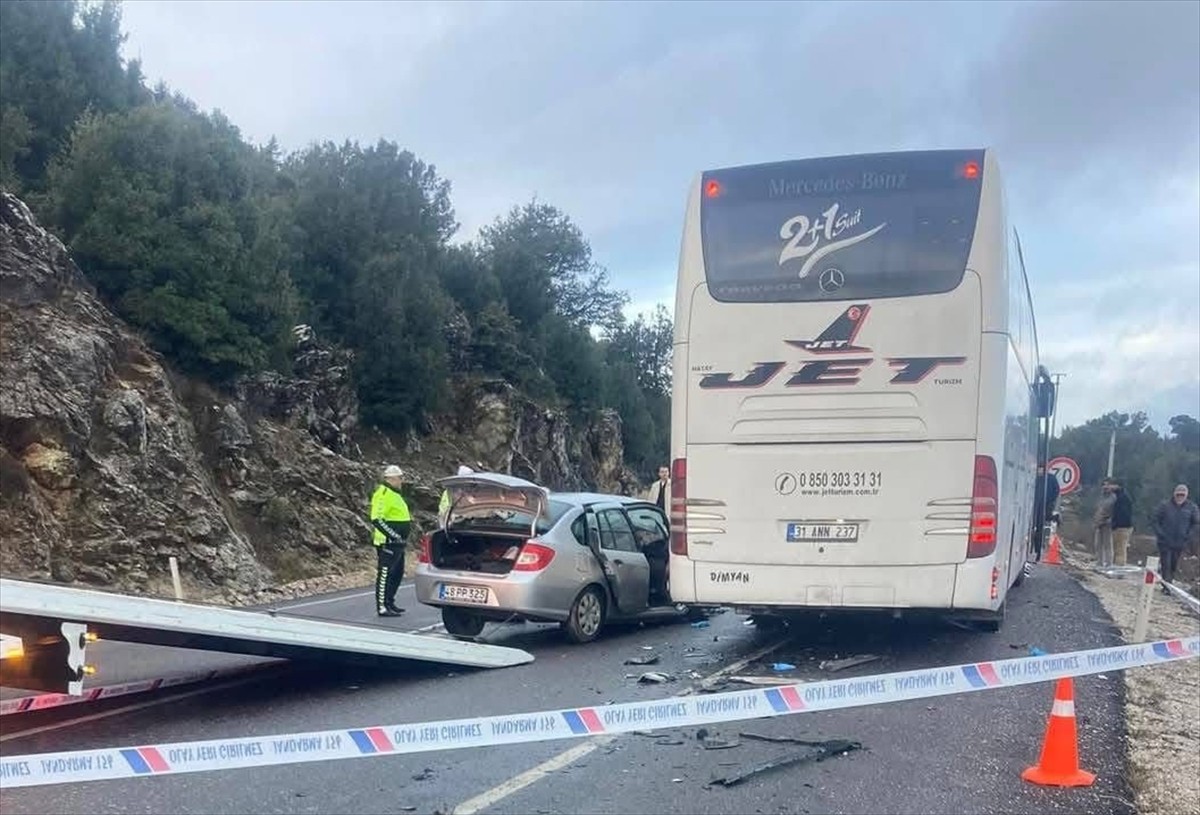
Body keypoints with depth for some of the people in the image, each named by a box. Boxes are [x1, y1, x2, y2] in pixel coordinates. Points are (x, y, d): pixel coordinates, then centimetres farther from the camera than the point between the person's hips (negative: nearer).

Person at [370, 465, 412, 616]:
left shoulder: (394, 494, 18)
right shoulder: (383, 494, -15)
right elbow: (377, 519, -23)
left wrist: (403, 539, 24)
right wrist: (393, 535, -25)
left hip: (397, 543, 11)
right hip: (387, 542, -11)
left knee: (397, 573, 16)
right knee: (385, 574, -6)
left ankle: (389, 602, 26)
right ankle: (382, 607, -4)